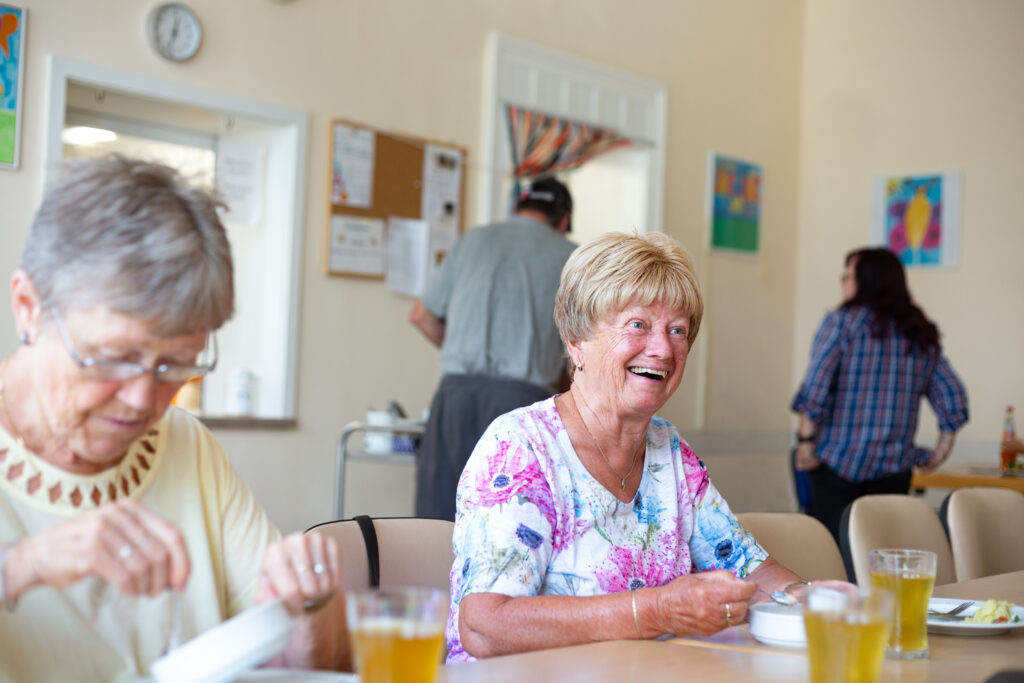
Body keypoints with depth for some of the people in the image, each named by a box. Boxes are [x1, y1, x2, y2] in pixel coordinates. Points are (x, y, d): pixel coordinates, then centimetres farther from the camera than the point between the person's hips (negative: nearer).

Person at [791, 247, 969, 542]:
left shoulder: (842, 321, -3)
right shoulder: (923, 335, 11)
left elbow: (815, 385, -13)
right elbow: (952, 394, 11)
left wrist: (806, 439, -10)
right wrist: (943, 446, 19)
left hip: (840, 462, -4)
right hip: (895, 467, 5)